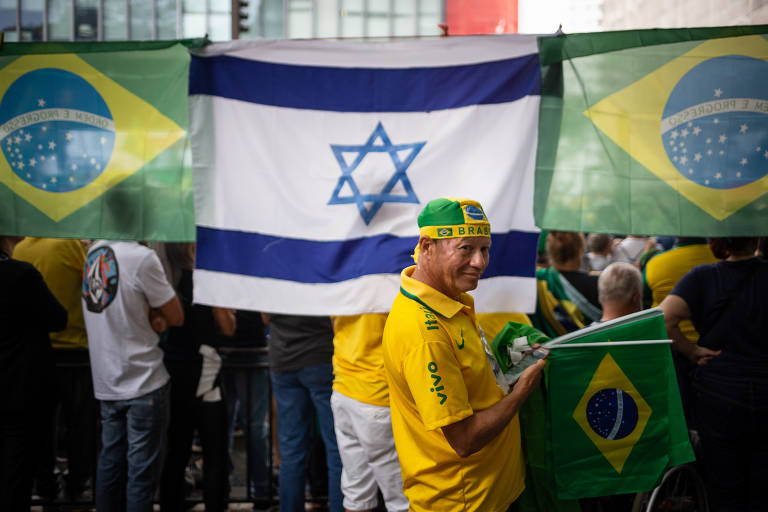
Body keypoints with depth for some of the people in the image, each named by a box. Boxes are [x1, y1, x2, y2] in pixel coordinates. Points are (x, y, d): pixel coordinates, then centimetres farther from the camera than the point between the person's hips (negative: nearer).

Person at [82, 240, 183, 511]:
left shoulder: (93, 252, 4)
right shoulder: (142, 257, -19)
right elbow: (176, 317, -11)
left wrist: (151, 316, -3)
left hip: (105, 382, 7)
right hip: (144, 381, -7)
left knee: (110, 462, 15)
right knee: (142, 467, 1)